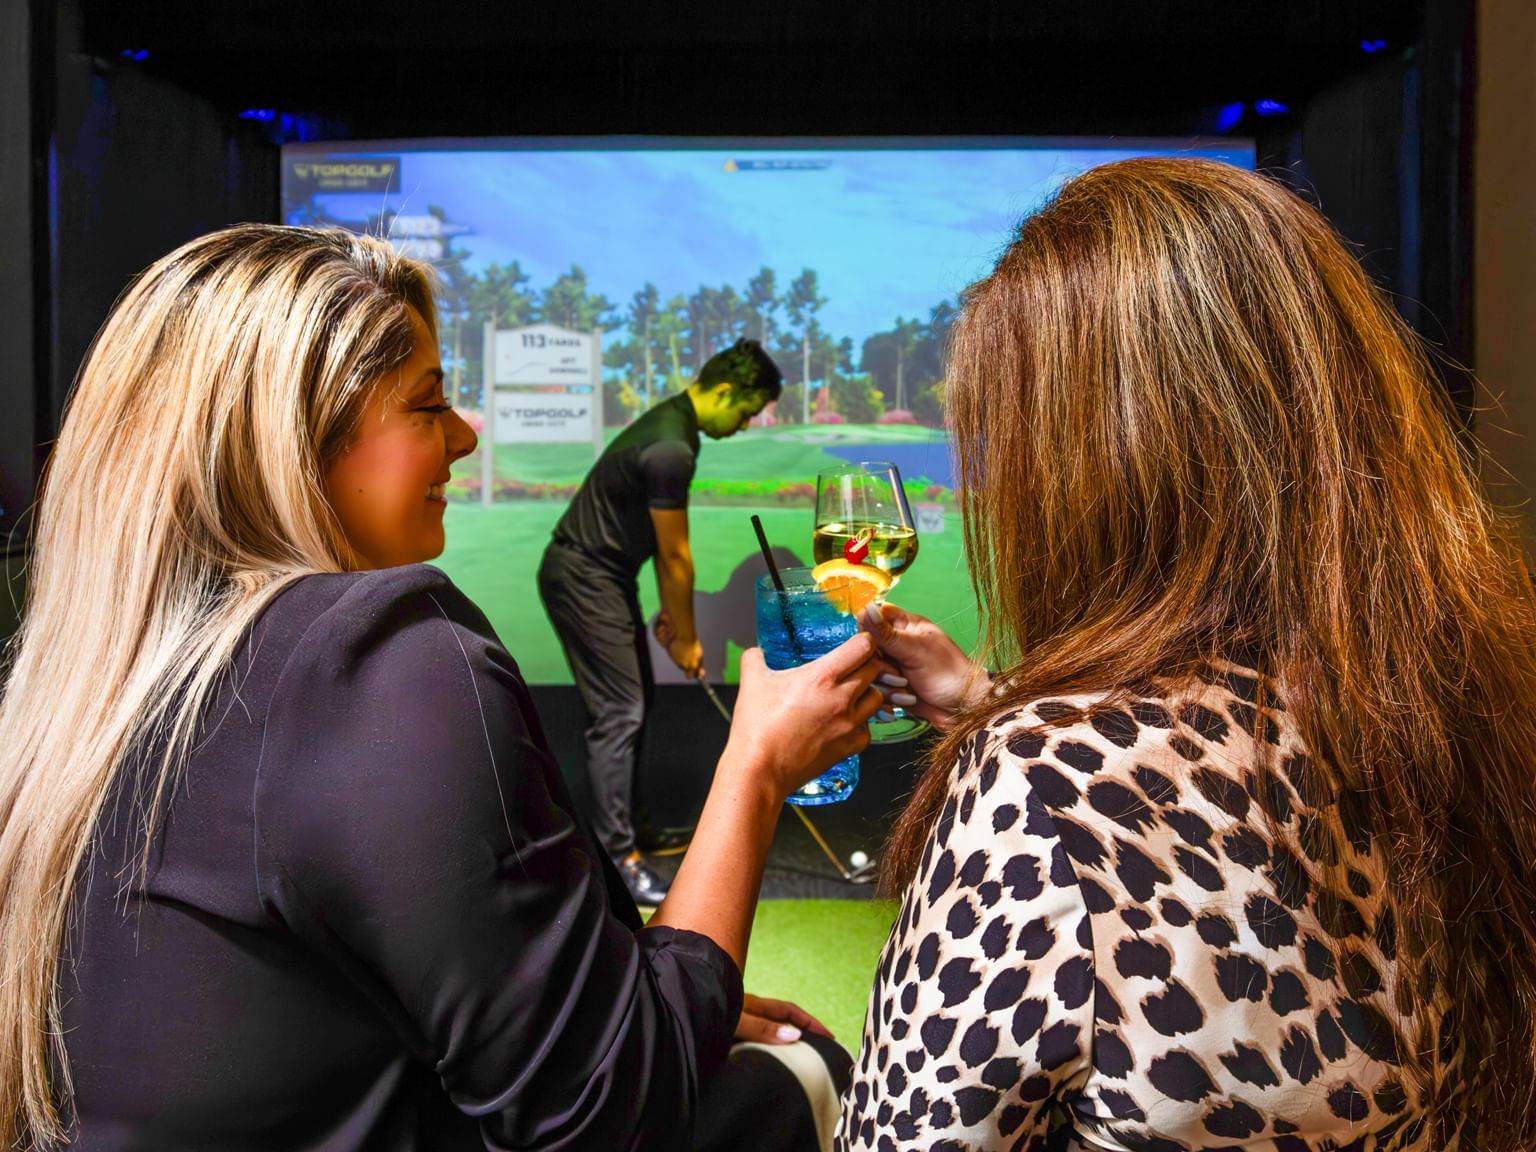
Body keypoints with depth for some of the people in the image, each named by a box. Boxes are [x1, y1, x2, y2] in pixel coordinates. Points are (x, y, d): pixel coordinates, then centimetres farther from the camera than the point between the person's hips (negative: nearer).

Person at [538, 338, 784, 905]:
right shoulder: (670, 448, -25)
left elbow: (664, 544, 13)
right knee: (619, 712, -8)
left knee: (632, 701, 16)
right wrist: (686, 637, -7)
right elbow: (675, 554, -17)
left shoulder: (674, 424, 8)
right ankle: (618, 857, -2)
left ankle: (618, 821, 28)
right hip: (582, 579, -11)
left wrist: (670, 613, 14)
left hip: (603, 573, 11)